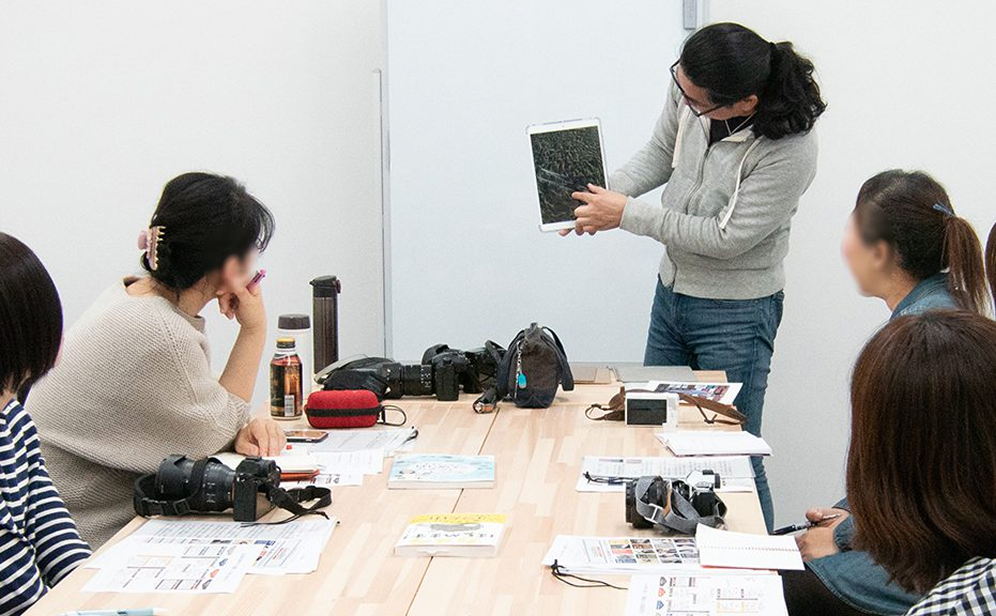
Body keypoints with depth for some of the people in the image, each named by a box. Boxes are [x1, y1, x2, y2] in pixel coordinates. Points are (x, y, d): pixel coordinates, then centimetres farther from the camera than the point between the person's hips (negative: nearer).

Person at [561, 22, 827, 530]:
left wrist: (627, 215, -20)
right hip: (671, 292, 7)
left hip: (735, 315, -7)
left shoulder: (788, 151, -28)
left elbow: (724, 237, -23)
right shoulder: (689, 91, -11)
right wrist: (606, 193, -8)